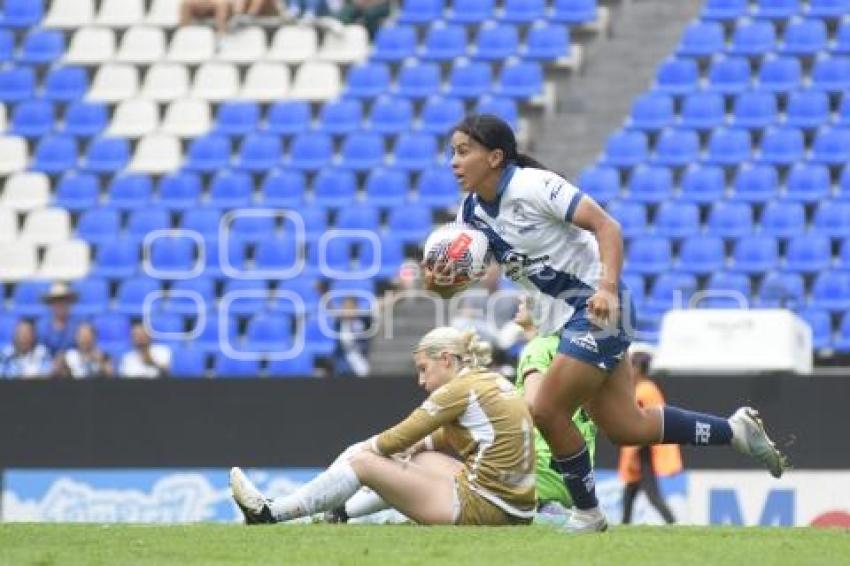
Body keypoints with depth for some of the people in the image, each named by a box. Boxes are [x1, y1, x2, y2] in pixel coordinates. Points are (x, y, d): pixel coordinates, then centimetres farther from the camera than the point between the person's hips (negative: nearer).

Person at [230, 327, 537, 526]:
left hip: (483, 507, -9)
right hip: (513, 509, 9)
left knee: (363, 462, -2)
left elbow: (399, 437, -6)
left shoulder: (462, 388, -11)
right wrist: (409, 446, 13)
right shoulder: (494, 382, 16)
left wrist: (367, 448, 12)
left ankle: (270, 513, 8)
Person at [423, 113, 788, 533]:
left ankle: (587, 514, 7)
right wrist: (438, 281, -18)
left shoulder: (533, 186, -19)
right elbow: (452, 283, 6)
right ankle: (736, 429, 26)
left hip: (599, 307, -8)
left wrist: (608, 288, -35)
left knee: (547, 412, -13)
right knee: (625, 428, 10)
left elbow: (606, 226, -22)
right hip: (563, 320, 8)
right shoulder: (471, 212, 4)